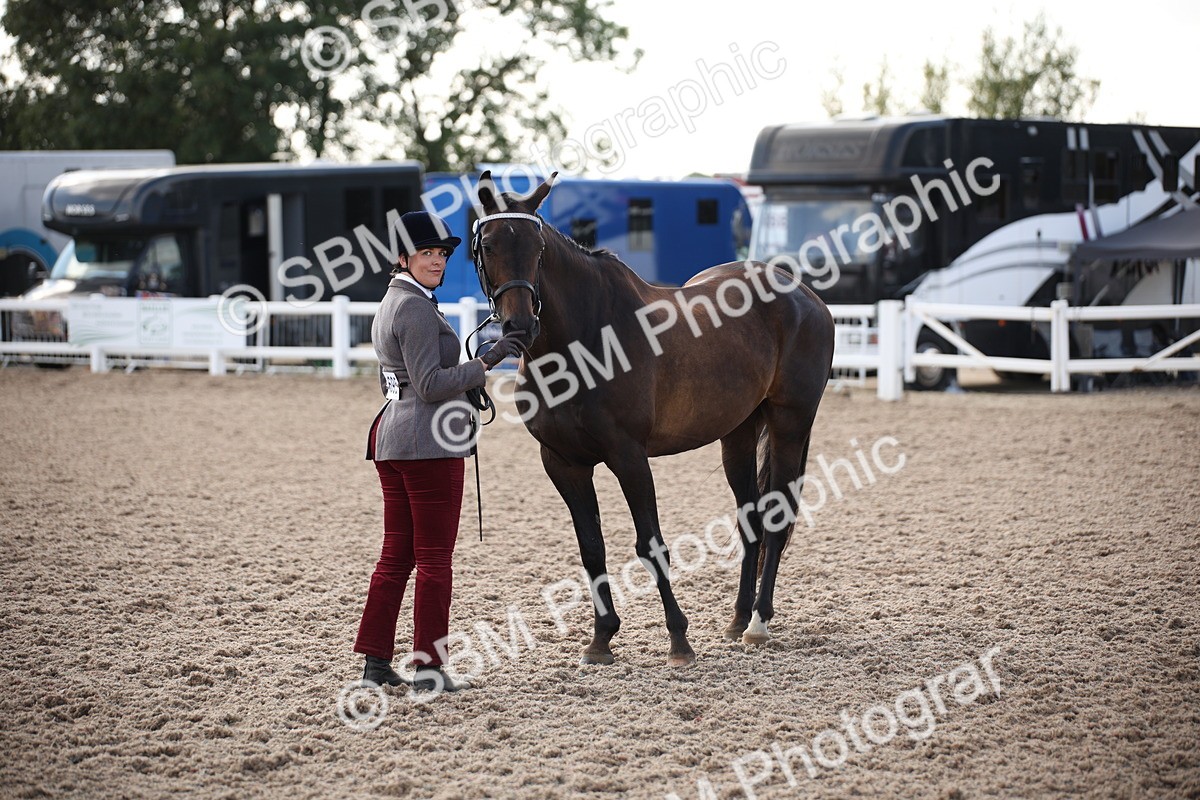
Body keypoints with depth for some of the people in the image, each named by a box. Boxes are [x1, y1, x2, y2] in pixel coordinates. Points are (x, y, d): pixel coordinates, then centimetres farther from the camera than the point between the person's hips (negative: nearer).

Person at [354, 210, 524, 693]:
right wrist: (485, 363, -20)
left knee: (396, 555, 12)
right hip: (428, 442, -10)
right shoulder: (417, 309, -15)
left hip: (391, 434, 10)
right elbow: (430, 384, -20)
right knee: (434, 559, -2)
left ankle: (375, 662, 13)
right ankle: (429, 668, 1)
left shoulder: (390, 304, 16)